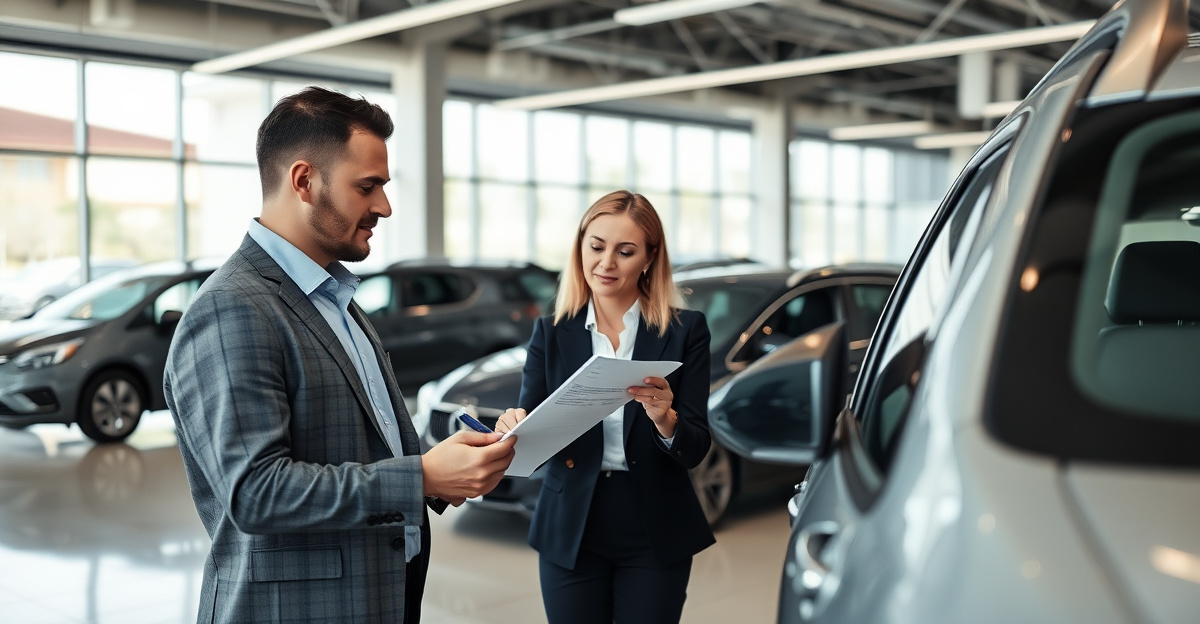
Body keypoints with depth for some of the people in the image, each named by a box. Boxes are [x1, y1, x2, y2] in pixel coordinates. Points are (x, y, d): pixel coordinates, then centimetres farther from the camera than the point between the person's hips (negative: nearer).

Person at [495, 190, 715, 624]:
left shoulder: (685, 331, -4)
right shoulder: (551, 333, 1)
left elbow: (696, 450, -7)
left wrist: (665, 420, -27)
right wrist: (513, 428, -25)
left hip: (655, 536, -1)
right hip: (570, 533, 1)